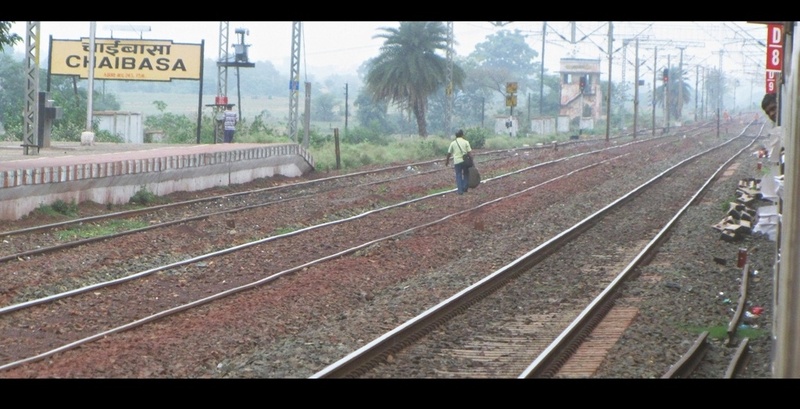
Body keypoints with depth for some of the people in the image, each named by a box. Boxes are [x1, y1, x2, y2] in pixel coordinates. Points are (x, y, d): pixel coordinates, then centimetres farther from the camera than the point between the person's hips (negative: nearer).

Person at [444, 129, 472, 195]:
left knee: (458, 175, 6)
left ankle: (460, 191, 2)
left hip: (457, 162, 1)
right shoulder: (465, 142, -1)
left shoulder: (453, 143, 4)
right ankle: (465, 188, 13)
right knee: (466, 174, 17)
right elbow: (469, 152, -6)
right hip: (465, 161, -1)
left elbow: (449, 153, 7)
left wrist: (447, 161, 20)